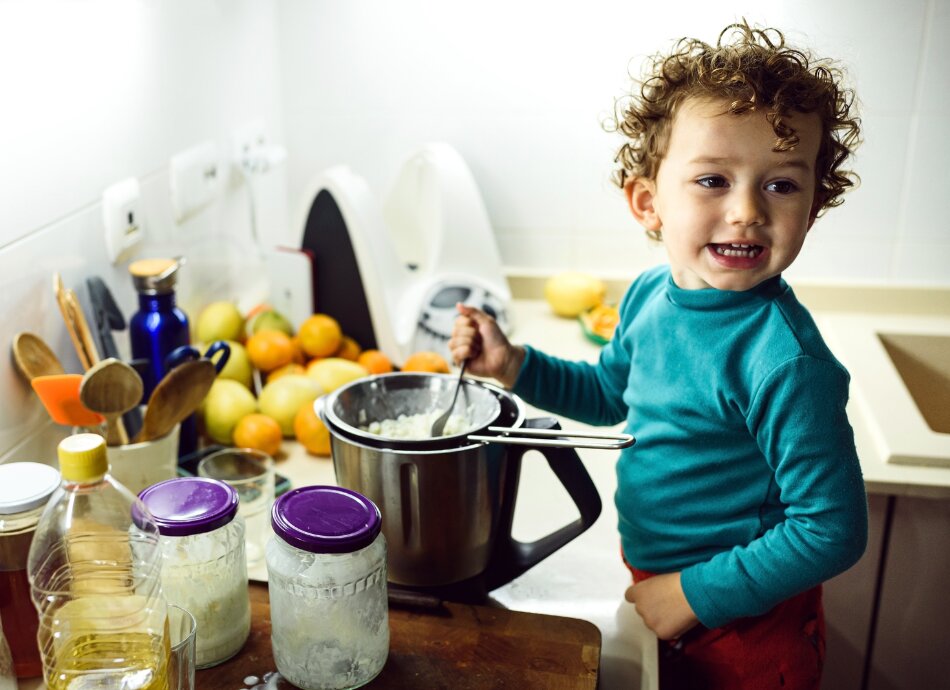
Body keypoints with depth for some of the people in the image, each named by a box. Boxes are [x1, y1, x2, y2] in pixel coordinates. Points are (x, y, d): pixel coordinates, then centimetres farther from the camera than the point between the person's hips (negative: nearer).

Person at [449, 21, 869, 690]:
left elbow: (832, 529, -26)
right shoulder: (651, 295, -8)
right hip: (657, 586, 7)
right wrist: (513, 365, -2)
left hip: (746, 634, -6)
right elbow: (610, 392, 11)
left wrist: (697, 594, -21)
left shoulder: (785, 362, -31)